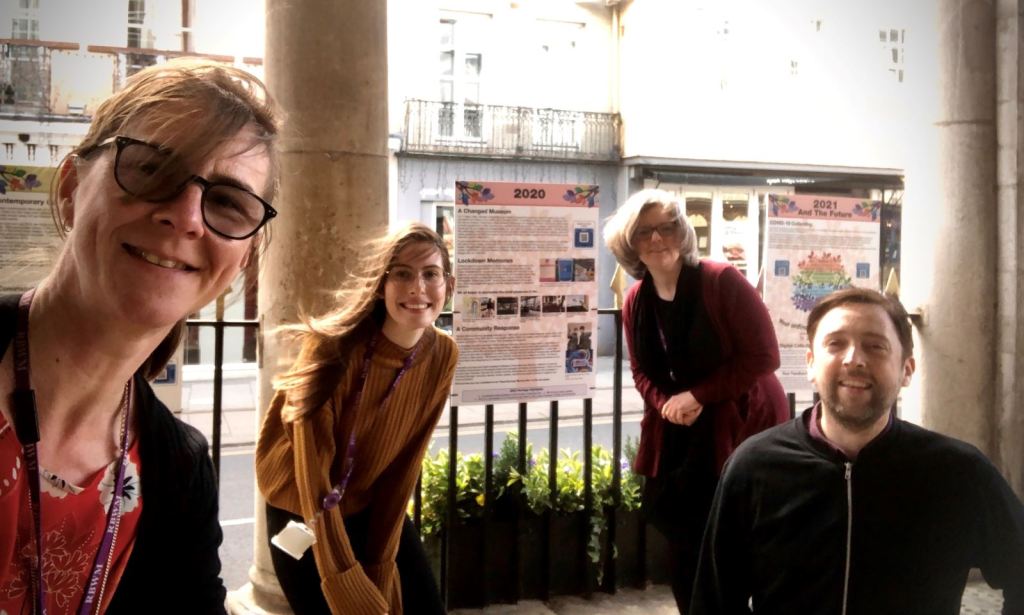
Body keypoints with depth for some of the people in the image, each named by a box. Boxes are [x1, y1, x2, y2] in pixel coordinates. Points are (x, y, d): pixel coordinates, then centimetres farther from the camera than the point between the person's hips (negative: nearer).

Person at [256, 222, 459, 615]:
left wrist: (383, 562, -7)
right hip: (301, 511, -4)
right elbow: (313, 469, -24)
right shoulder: (333, 346, -26)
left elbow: (405, 463, -7)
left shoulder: (442, 356, -12)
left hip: (373, 508, 4)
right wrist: (347, 583, -25)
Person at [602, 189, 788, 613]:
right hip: (679, 436, 6)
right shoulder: (636, 301, 2)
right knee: (684, 548, 11)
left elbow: (763, 356, -15)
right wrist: (665, 404, -11)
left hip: (743, 432, -5)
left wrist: (698, 395, -16)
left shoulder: (722, 282, -15)